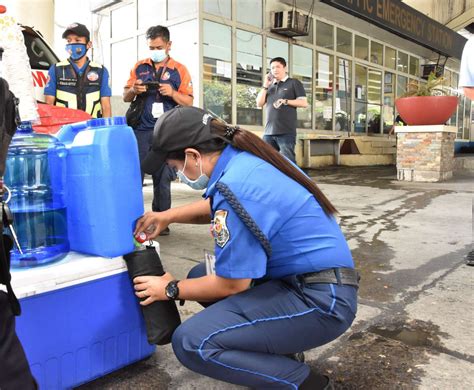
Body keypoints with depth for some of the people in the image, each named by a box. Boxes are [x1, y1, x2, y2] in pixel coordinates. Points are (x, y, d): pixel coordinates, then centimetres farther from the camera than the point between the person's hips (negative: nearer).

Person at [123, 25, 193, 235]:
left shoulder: (179, 70, 8)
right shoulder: (139, 67, 13)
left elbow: (189, 102, 4)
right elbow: (126, 97, 15)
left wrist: (172, 93, -15)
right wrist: (134, 90, -7)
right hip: (140, 130, 1)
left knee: (163, 179, 3)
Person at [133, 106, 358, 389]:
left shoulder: (235, 185, -23)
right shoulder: (245, 156, 4)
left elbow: (231, 285, -15)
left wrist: (171, 290, 1)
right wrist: (168, 216, 19)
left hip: (321, 301, -10)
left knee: (190, 342, -19)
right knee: (201, 275, 16)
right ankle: (280, 349, 15)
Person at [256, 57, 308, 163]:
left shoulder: (294, 83, 7)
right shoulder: (270, 86, 21)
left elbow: (304, 103, 0)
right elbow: (259, 103, 13)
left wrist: (286, 101, -11)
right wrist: (265, 86, 7)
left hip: (286, 132, -5)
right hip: (269, 132, 5)